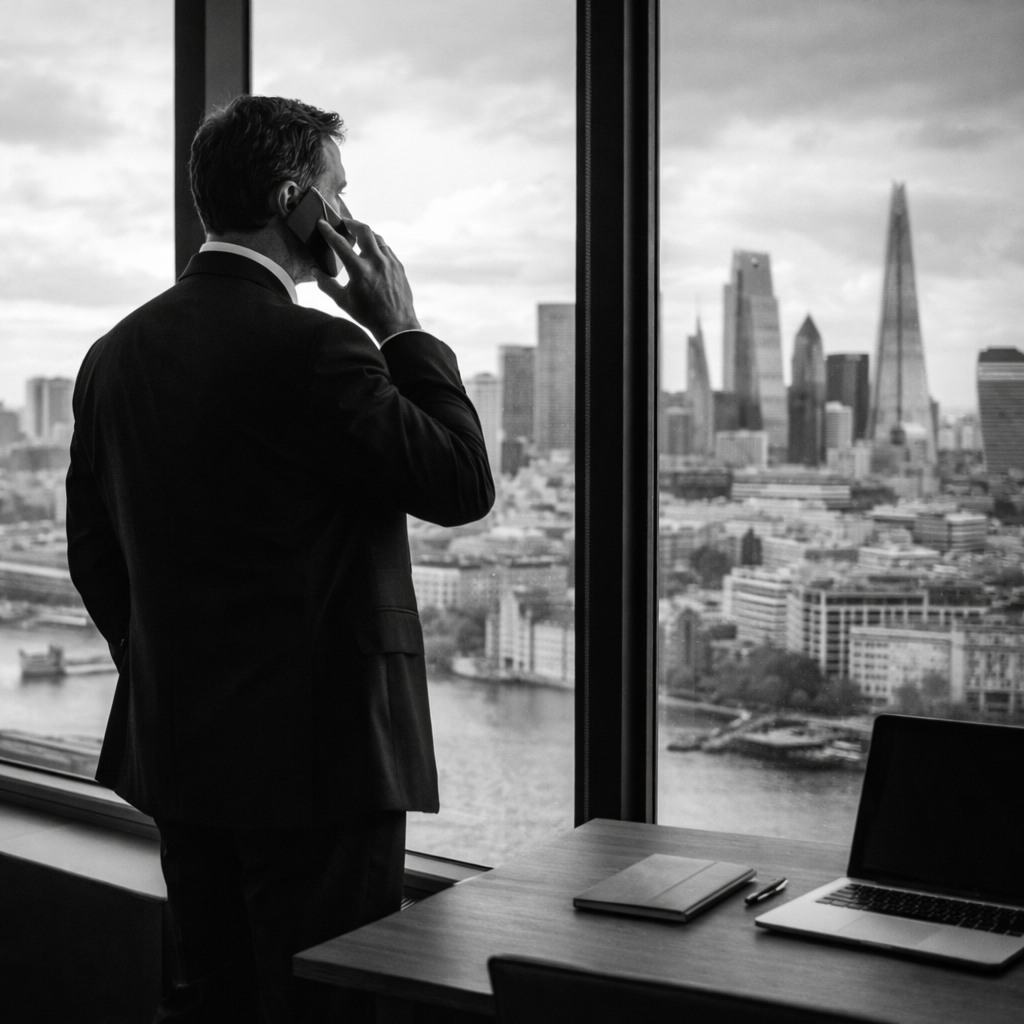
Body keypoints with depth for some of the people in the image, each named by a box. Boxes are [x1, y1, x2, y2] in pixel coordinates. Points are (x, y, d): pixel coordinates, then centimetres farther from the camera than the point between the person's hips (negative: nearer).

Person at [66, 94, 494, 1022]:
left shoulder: (118, 352, 6)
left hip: (176, 748, 8)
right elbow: (465, 484, -11)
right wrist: (403, 331, -3)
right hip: (315, 753, -7)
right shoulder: (314, 350, -18)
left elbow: (91, 550, 12)